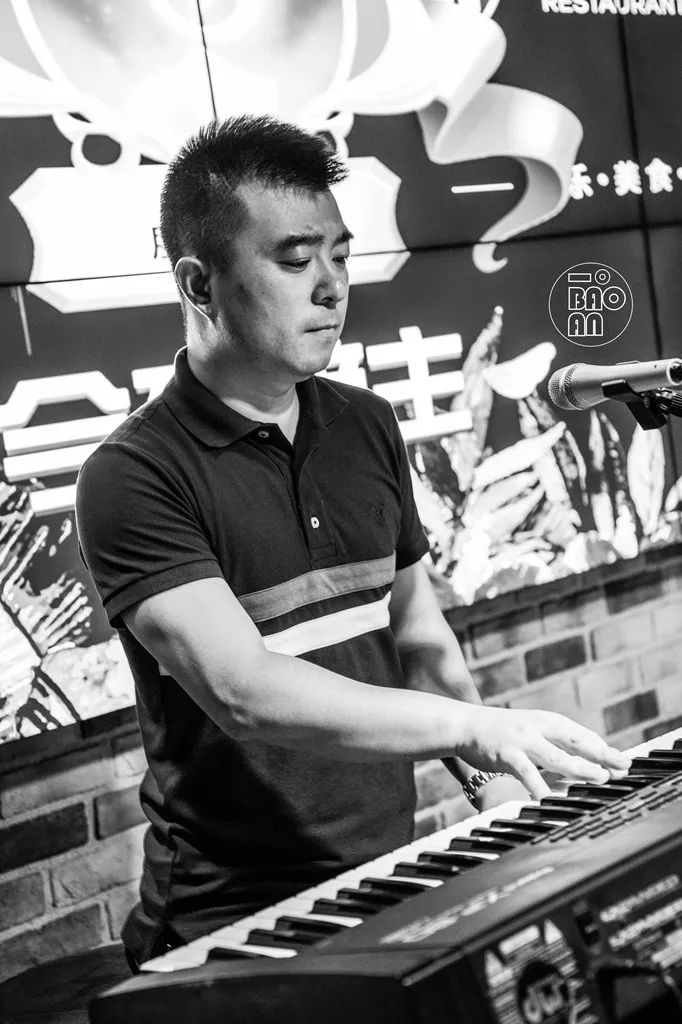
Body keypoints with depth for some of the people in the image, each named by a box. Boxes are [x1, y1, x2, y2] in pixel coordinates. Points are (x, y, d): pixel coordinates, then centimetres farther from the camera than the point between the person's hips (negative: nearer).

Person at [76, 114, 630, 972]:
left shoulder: (366, 428, 8)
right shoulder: (133, 477, -12)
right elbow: (242, 692, -22)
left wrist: (492, 780, 3)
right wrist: (472, 724, -26)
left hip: (389, 876, 6)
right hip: (235, 919, -5)